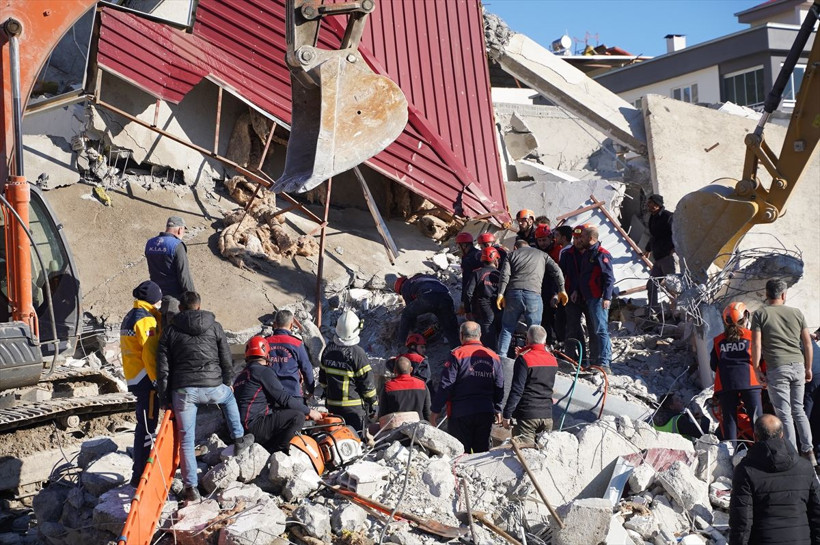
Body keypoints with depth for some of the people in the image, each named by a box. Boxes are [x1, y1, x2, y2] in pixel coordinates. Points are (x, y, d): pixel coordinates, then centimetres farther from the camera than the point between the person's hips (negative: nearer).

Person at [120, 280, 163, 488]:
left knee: (144, 425, 18)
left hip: (134, 377, 10)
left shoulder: (130, 317, 17)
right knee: (146, 426, -6)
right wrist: (159, 381, -23)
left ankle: (140, 471, 28)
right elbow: (151, 353, -22)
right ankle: (139, 476, -4)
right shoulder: (145, 319, -15)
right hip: (146, 379, -10)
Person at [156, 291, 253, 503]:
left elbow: (162, 368, 4)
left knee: (186, 439, 8)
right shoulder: (214, 327, 9)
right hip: (212, 388, 1)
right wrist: (225, 383, 28)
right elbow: (227, 361, 11)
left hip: (183, 390, -1)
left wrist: (165, 398, 10)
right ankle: (239, 440, 41)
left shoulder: (170, 332, 7)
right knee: (229, 397, 36)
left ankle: (191, 487, 7)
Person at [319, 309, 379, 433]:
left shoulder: (328, 349, 1)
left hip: (332, 404, 6)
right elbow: (367, 382, -12)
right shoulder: (357, 353, -17)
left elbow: (322, 378, 12)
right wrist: (374, 403, -2)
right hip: (354, 406, -5)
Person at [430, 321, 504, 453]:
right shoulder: (493, 357, 7)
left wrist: (435, 410, -4)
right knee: (483, 451, 12)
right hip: (485, 414, 4)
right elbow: (499, 387, 12)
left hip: (460, 413, -4)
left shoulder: (457, 355, -8)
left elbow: (446, 385, -11)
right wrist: (497, 410, 23)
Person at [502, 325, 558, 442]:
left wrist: (507, 415, -10)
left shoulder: (524, 359, -11)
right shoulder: (552, 360, 9)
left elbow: (516, 390, -15)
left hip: (527, 415, -6)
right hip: (547, 415, 6)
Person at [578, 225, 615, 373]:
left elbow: (609, 278, -16)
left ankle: (604, 362, -16)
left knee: (601, 330, -13)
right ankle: (596, 360, 18)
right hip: (588, 298, 10)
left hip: (599, 299, -10)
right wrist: (577, 292, 22)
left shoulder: (602, 254, -11)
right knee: (593, 331, 12)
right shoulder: (587, 253, 18)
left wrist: (607, 297, -21)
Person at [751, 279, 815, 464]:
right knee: (798, 409, 15)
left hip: (777, 368, -4)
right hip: (798, 366, 4)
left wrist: (756, 369, -1)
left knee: (784, 413, 0)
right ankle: (808, 450, 10)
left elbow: (756, 344, -7)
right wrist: (808, 368, 19)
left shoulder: (760, 314, 0)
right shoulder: (796, 313, 9)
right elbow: (807, 342, 11)